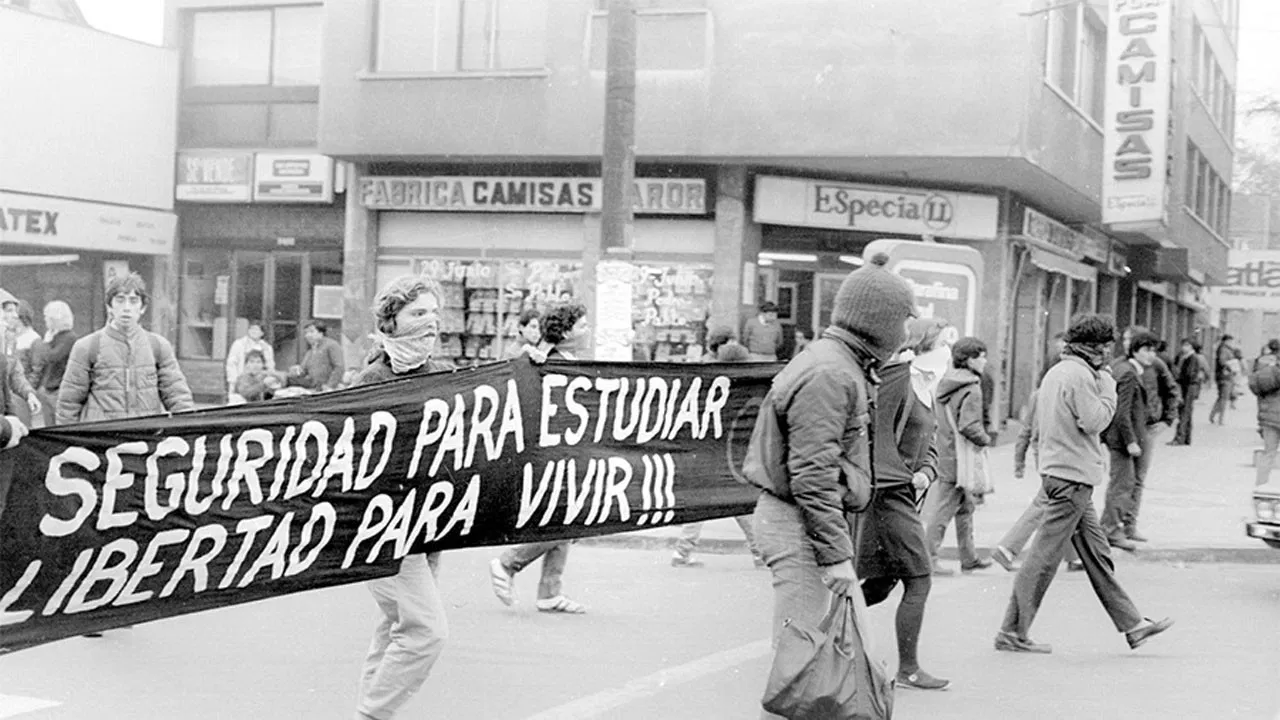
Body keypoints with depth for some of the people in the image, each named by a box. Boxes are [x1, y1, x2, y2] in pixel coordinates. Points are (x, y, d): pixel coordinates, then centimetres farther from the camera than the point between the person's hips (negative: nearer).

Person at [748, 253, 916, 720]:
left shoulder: (843, 366, 16)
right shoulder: (830, 373, -17)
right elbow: (813, 475, -22)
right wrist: (835, 554, -21)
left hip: (794, 519, 11)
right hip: (799, 524, -11)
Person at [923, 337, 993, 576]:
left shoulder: (945, 383, 9)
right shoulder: (971, 389, -18)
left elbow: (938, 419, 16)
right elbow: (968, 426, -26)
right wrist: (986, 439, -9)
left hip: (945, 454, 9)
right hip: (960, 459, -9)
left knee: (966, 507, 19)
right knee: (941, 512, -3)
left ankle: (969, 558, 28)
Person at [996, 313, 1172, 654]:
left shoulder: (1055, 372, 15)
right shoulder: (1080, 375, -14)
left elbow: (1040, 419, 18)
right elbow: (1093, 421, -18)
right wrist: (1108, 389, -5)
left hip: (1056, 470, 11)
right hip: (1073, 476, -11)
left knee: (1097, 554, 14)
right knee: (1045, 556, -6)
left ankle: (1132, 625, 21)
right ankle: (1013, 633, -2)